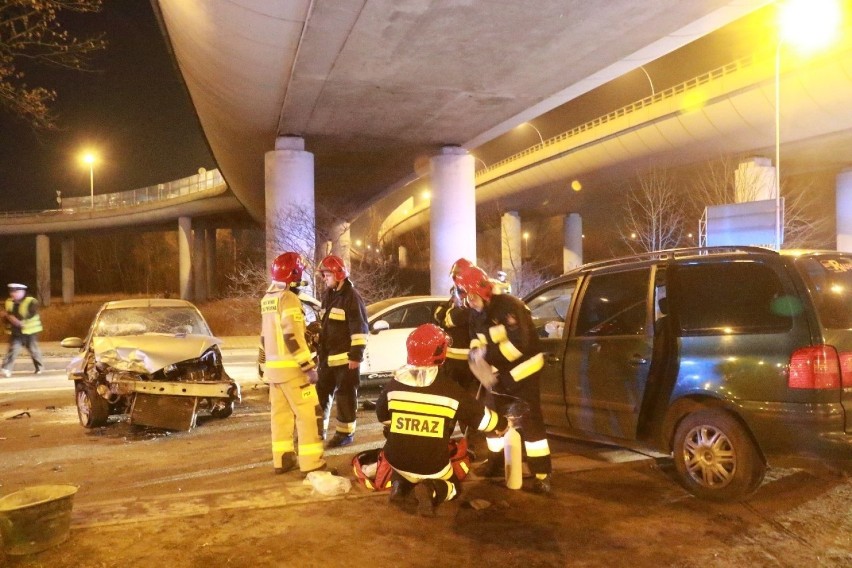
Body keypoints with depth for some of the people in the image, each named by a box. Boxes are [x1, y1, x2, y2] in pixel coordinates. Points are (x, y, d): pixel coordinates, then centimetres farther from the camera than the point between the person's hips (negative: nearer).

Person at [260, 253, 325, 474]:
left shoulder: (267, 299, 13)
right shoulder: (289, 299, -16)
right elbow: (292, 337, -22)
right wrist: (309, 366, -20)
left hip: (273, 366, 9)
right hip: (291, 367, -9)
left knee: (280, 413, 12)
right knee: (309, 413, -6)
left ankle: (282, 459, 17)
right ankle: (311, 463, -7)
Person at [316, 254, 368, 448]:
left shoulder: (352, 296, -12)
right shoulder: (327, 295, 14)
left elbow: (360, 328, -16)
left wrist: (356, 355, -19)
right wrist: (320, 349, 23)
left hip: (345, 357, -8)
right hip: (327, 356, 8)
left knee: (345, 395, 0)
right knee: (322, 393, 13)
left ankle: (345, 433, 11)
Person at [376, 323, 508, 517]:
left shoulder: (395, 383, -4)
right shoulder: (448, 388, -11)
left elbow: (382, 416, 11)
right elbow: (482, 417, -1)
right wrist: (504, 424, 19)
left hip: (397, 459, 3)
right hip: (433, 465, -2)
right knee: (454, 487, 25)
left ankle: (400, 484, 5)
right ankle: (432, 490, -8)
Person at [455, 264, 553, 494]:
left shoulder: (509, 306, -23)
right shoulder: (476, 314, 5)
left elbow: (519, 342, -31)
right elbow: (476, 342, 9)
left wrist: (489, 354, -29)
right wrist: (477, 354, -14)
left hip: (523, 371, -8)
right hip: (499, 373, 8)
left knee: (530, 421, -10)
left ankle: (542, 473, -5)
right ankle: (496, 462, 33)